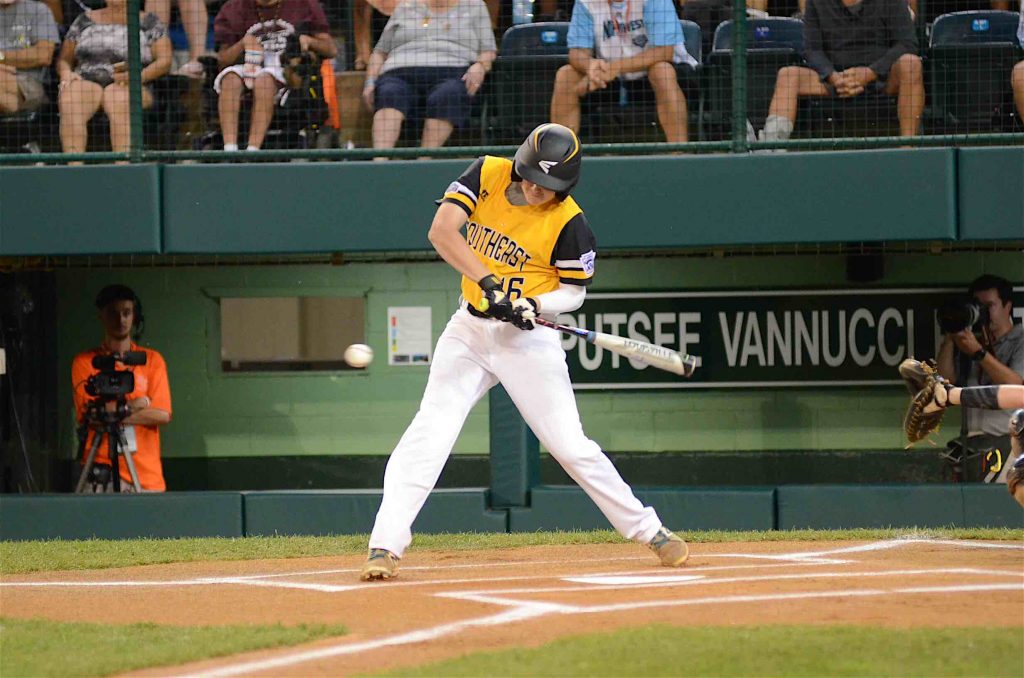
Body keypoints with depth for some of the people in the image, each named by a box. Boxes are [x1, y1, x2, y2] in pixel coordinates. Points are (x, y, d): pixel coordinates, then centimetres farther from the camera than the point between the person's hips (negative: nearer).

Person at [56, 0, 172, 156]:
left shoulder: (149, 23, 13)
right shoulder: (85, 20, 21)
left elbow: (164, 61, 3)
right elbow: (64, 59, 21)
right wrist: (66, 73, -3)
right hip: (87, 83, 2)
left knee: (119, 100, -39)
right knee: (70, 103, -34)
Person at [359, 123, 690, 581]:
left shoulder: (569, 224, -15)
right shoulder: (487, 175, -7)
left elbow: (573, 292, -4)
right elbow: (441, 231, -17)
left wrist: (532, 307, -25)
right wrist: (488, 282, -27)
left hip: (528, 337, -3)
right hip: (469, 329, 3)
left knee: (570, 445, -5)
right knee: (428, 432, -10)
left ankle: (648, 531, 9)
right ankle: (385, 546, -12)